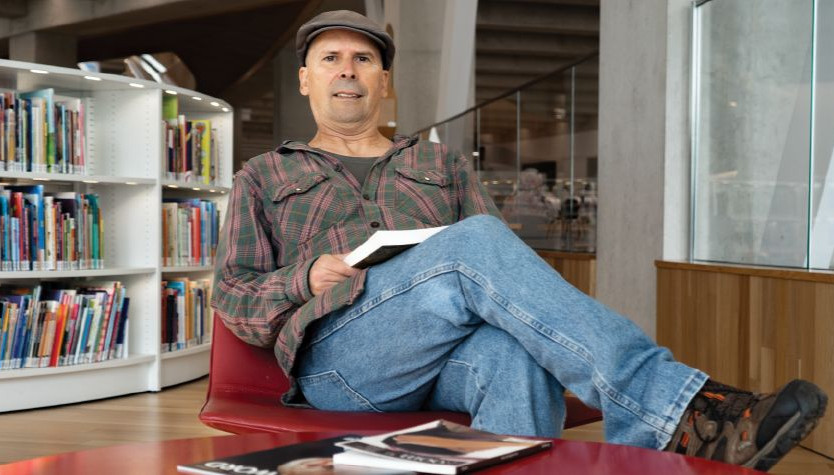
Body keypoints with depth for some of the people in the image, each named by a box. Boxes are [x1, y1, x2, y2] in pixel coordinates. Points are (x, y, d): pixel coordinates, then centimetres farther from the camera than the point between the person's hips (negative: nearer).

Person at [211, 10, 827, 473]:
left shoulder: (444, 167, 30)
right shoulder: (264, 177, 26)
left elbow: (500, 276, 19)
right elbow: (232, 297, 17)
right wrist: (306, 279, -4)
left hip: (450, 352, 3)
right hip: (338, 352, -2)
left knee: (516, 353, -38)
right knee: (475, 244, -32)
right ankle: (683, 412, -43)